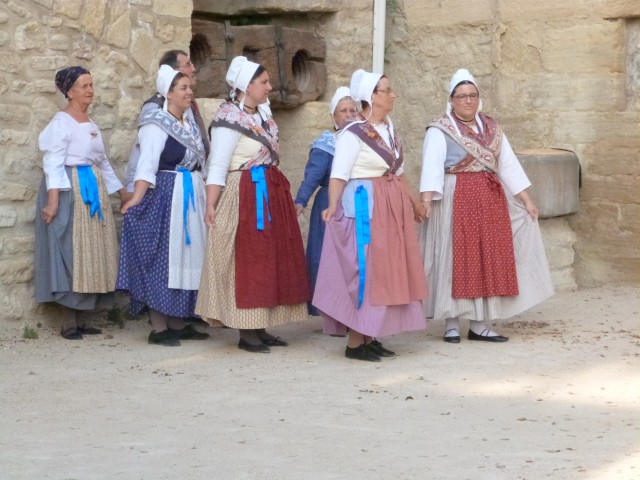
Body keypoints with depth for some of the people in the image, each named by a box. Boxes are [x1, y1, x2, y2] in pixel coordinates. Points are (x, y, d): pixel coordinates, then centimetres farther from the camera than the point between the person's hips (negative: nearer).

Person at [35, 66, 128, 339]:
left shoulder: (90, 123, 17)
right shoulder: (62, 122, -8)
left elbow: (103, 162, 24)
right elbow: (53, 162, -15)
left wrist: (122, 192, 24)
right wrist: (53, 198, -25)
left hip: (93, 192, 9)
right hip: (71, 191, -9)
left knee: (90, 253, 8)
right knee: (70, 253, -7)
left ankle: (79, 320, 14)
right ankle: (68, 324, -3)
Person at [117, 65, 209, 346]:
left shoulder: (190, 124, 15)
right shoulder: (156, 124, -11)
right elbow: (147, 163, -21)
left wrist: (204, 196, 17)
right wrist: (137, 198, -31)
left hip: (191, 199, 9)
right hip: (165, 198, -9)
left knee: (185, 258, 10)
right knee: (163, 259, -5)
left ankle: (177, 324, 17)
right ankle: (158, 327, 0)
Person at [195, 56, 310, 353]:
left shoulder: (262, 112, 13)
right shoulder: (230, 120, -12)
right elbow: (217, 167, -17)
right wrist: (210, 207, -23)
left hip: (272, 194, 9)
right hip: (246, 196, -9)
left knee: (270, 261, 9)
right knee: (247, 262, -4)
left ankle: (260, 328, 16)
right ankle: (246, 333, 2)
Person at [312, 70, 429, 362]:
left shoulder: (389, 128, 12)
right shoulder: (353, 133, -13)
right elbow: (338, 174, -19)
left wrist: (414, 202, 29)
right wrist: (333, 206, -34)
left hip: (392, 208, 8)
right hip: (365, 208, -8)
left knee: (385, 272, 10)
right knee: (363, 271, -6)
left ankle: (369, 337, 18)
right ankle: (354, 343, 1)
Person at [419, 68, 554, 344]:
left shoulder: (491, 128, 13)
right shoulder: (440, 130, -4)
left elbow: (509, 164, 13)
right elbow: (431, 166, -15)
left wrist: (526, 200, 9)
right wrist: (426, 201, -28)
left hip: (490, 201, 5)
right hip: (456, 201, -5)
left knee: (487, 259, 5)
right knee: (455, 258, -2)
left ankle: (479, 325, 10)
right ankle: (452, 324, 4)